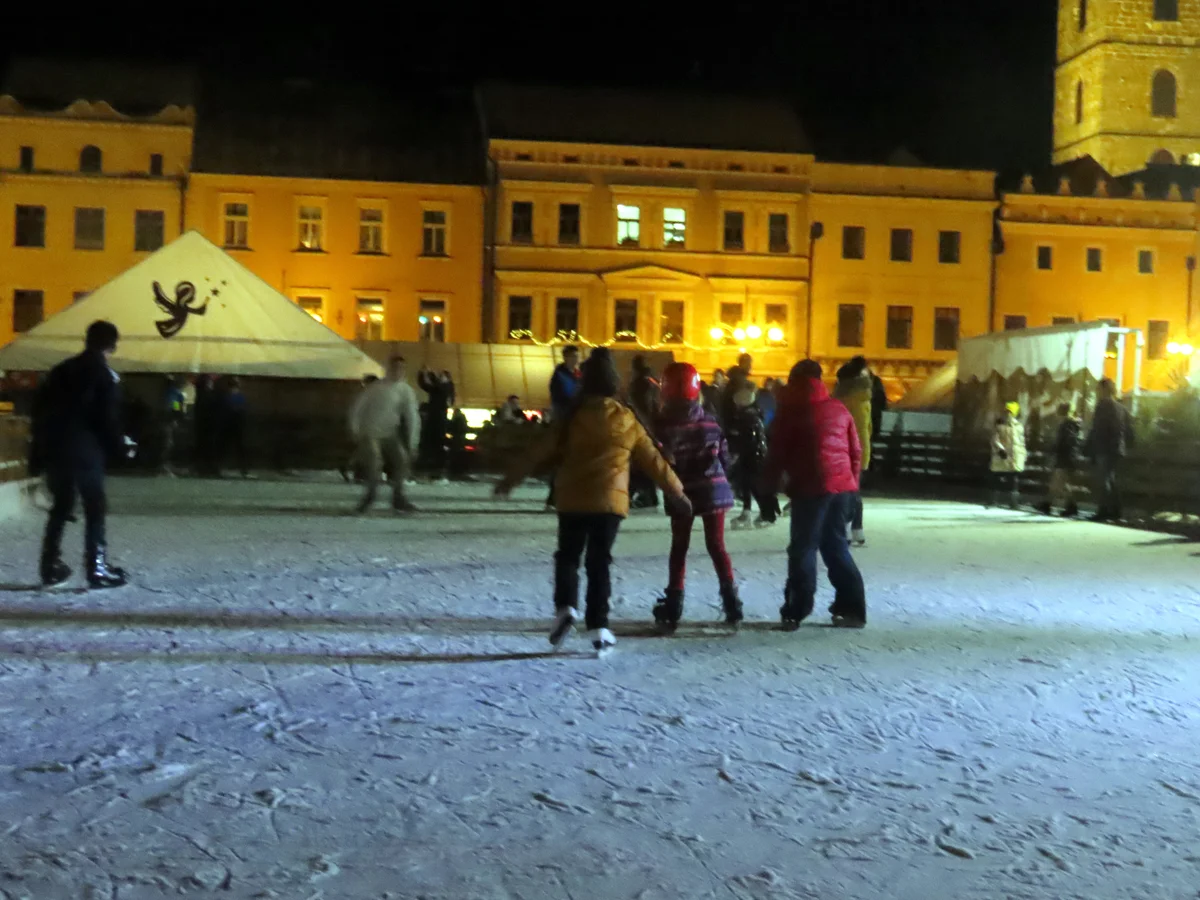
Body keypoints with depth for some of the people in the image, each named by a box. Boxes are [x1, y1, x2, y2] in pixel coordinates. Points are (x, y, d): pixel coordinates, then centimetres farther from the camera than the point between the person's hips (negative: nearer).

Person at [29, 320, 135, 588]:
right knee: (95, 510, 2)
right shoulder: (105, 375, -6)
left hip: (54, 449, 6)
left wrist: (39, 449, 18)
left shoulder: (61, 370, 12)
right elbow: (107, 418, -11)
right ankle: (97, 568, -1)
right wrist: (122, 447, 4)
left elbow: (40, 409, 12)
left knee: (60, 507, 16)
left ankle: (50, 566, 16)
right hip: (86, 451, -6)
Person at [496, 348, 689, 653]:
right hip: (611, 500, 1)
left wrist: (511, 479, 7)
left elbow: (542, 452, -2)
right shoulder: (628, 419, 2)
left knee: (568, 556, 13)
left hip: (573, 499, -1)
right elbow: (653, 460, 6)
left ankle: (565, 607, -9)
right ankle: (598, 627, 4)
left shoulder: (572, 417, -4)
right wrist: (678, 493, 16)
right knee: (599, 562, 8)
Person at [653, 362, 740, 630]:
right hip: (713, 491, 2)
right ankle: (731, 602, 4)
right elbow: (724, 457, 5)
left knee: (679, 548, 9)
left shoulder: (664, 424, -10)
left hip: (682, 494, -2)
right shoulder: (710, 421, 1)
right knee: (716, 545, 11)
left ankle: (673, 607, 8)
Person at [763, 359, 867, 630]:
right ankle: (852, 607, 14)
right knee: (836, 544, 15)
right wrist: (852, 483, 22)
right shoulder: (838, 408, 14)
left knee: (803, 548, 0)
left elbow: (777, 453, -2)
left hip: (810, 486, -5)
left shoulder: (791, 409, 0)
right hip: (841, 485, 5)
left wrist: (769, 489, 4)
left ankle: (796, 612, -2)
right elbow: (856, 451, 14)